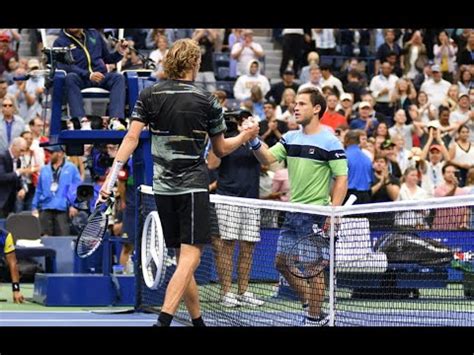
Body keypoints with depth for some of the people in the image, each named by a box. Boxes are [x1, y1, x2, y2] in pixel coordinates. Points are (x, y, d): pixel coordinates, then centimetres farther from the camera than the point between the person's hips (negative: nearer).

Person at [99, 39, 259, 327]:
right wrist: (245, 137, 25)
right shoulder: (207, 101, -2)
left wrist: (113, 173, -7)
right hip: (193, 185, -5)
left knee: (184, 257, 15)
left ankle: (198, 320, 21)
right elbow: (221, 149, 7)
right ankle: (164, 320, -24)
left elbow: (132, 138, -6)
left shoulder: (149, 96, 4)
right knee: (190, 257, -9)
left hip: (162, 186, 5)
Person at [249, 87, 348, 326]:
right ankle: (311, 301, 24)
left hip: (316, 214, -7)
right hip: (293, 212, 7)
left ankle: (315, 318, 9)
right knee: (282, 261, 9)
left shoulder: (329, 142, -10)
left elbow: (342, 179, -11)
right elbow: (267, 158, 1)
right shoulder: (290, 138, 10)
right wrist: (254, 141, -19)